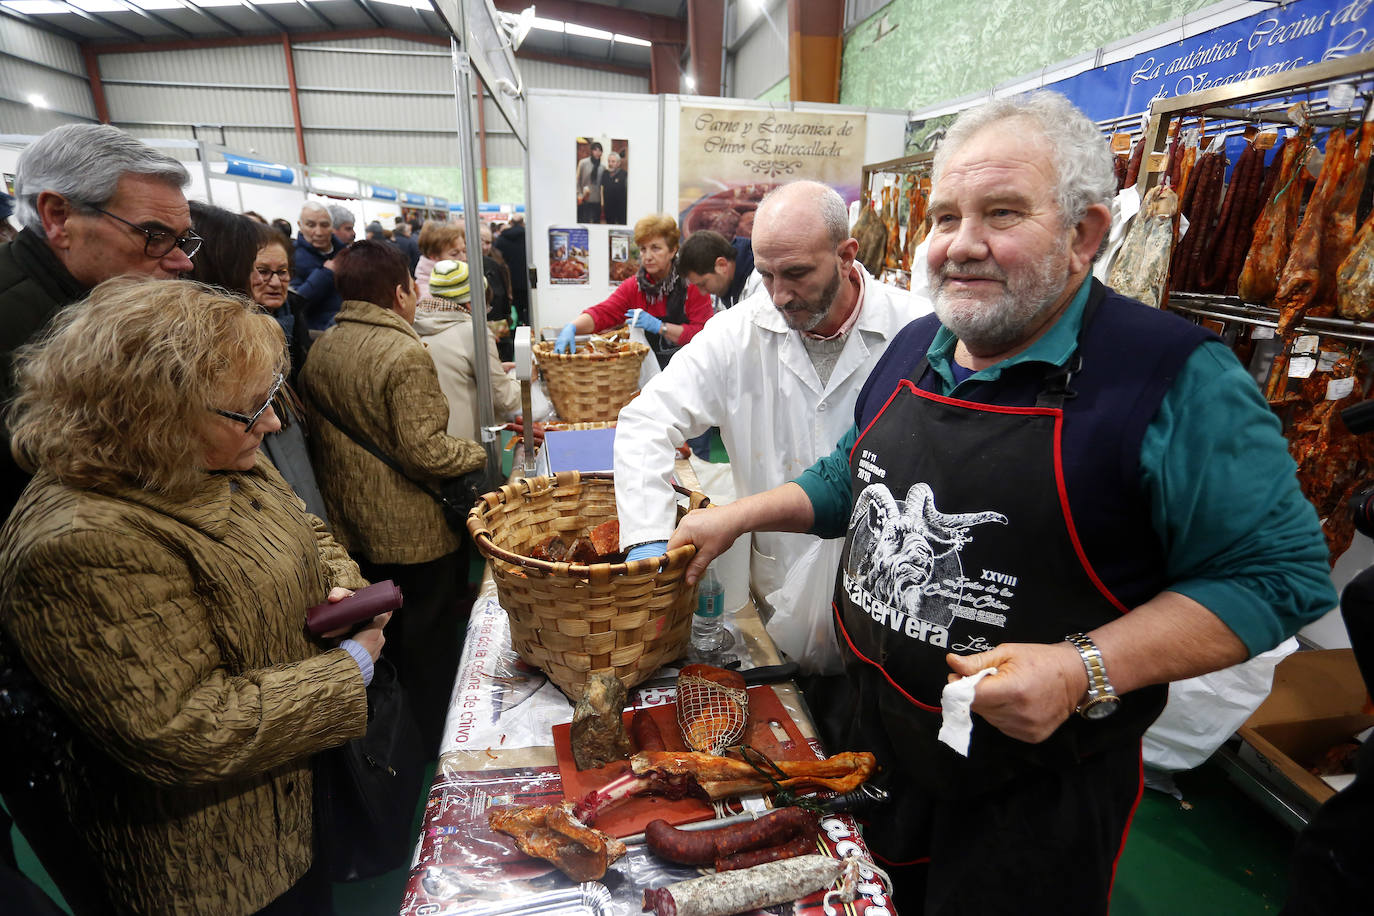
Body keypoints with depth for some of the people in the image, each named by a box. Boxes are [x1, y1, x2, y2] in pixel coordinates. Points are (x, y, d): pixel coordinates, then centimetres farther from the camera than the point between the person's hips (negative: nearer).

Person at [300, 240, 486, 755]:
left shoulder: (319, 351, 2)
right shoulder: (405, 354, -22)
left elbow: (317, 436, 11)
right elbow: (424, 451, -25)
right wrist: (477, 452, -9)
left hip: (350, 528, 8)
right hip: (414, 531, -8)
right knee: (430, 636, 10)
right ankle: (434, 742, 25)